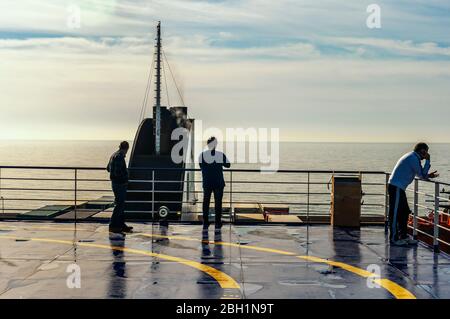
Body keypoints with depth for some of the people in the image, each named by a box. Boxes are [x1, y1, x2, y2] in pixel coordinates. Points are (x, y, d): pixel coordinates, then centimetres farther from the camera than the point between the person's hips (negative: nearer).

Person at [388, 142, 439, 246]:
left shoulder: (412, 157, 18)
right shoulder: (413, 158, -14)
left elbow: (419, 174, 25)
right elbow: (422, 175, -12)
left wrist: (428, 175, 9)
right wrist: (428, 161, -5)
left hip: (399, 188, 11)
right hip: (396, 188, -11)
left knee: (404, 212, 15)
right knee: (395, 213, -6)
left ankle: (403, 236, 22)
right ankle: (394, 239, -2)